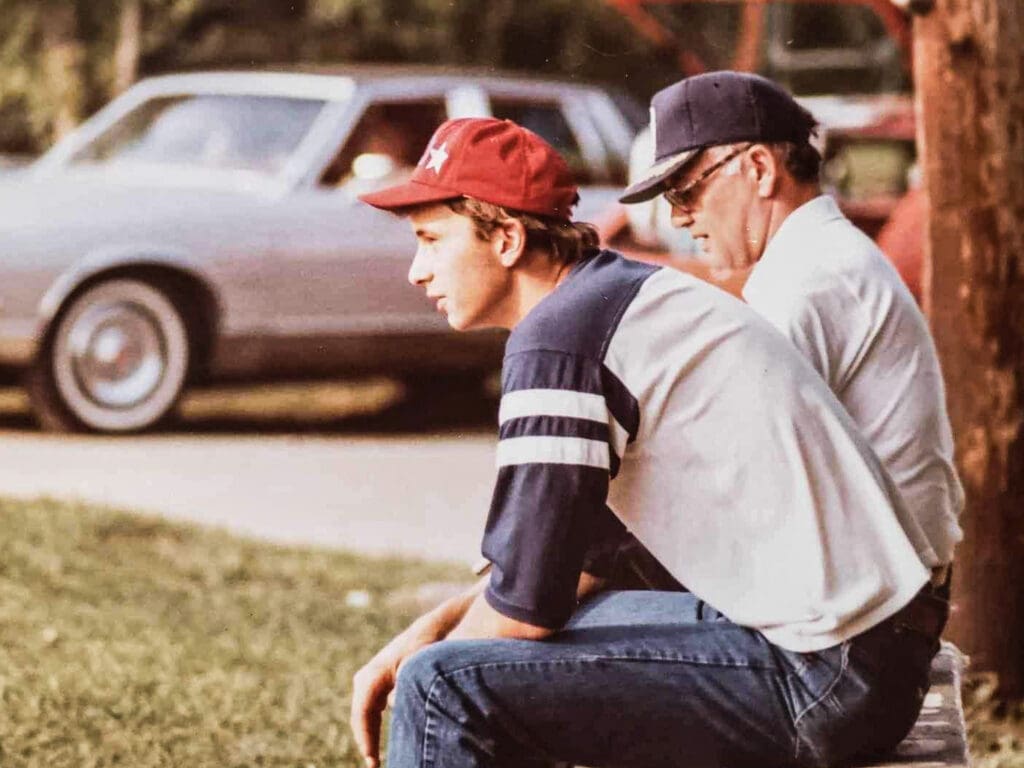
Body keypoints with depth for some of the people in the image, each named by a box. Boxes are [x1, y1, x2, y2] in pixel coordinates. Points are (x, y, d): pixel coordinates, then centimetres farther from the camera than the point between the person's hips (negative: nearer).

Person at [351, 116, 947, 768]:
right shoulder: (619, 291, 16)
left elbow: (528, 602, -13)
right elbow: (577, 553, 22)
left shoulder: (559, 336, -14)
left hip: (822, 676, -10)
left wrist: (438, 650, 6)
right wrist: (430, 629, 13)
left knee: (445, 687, -15)